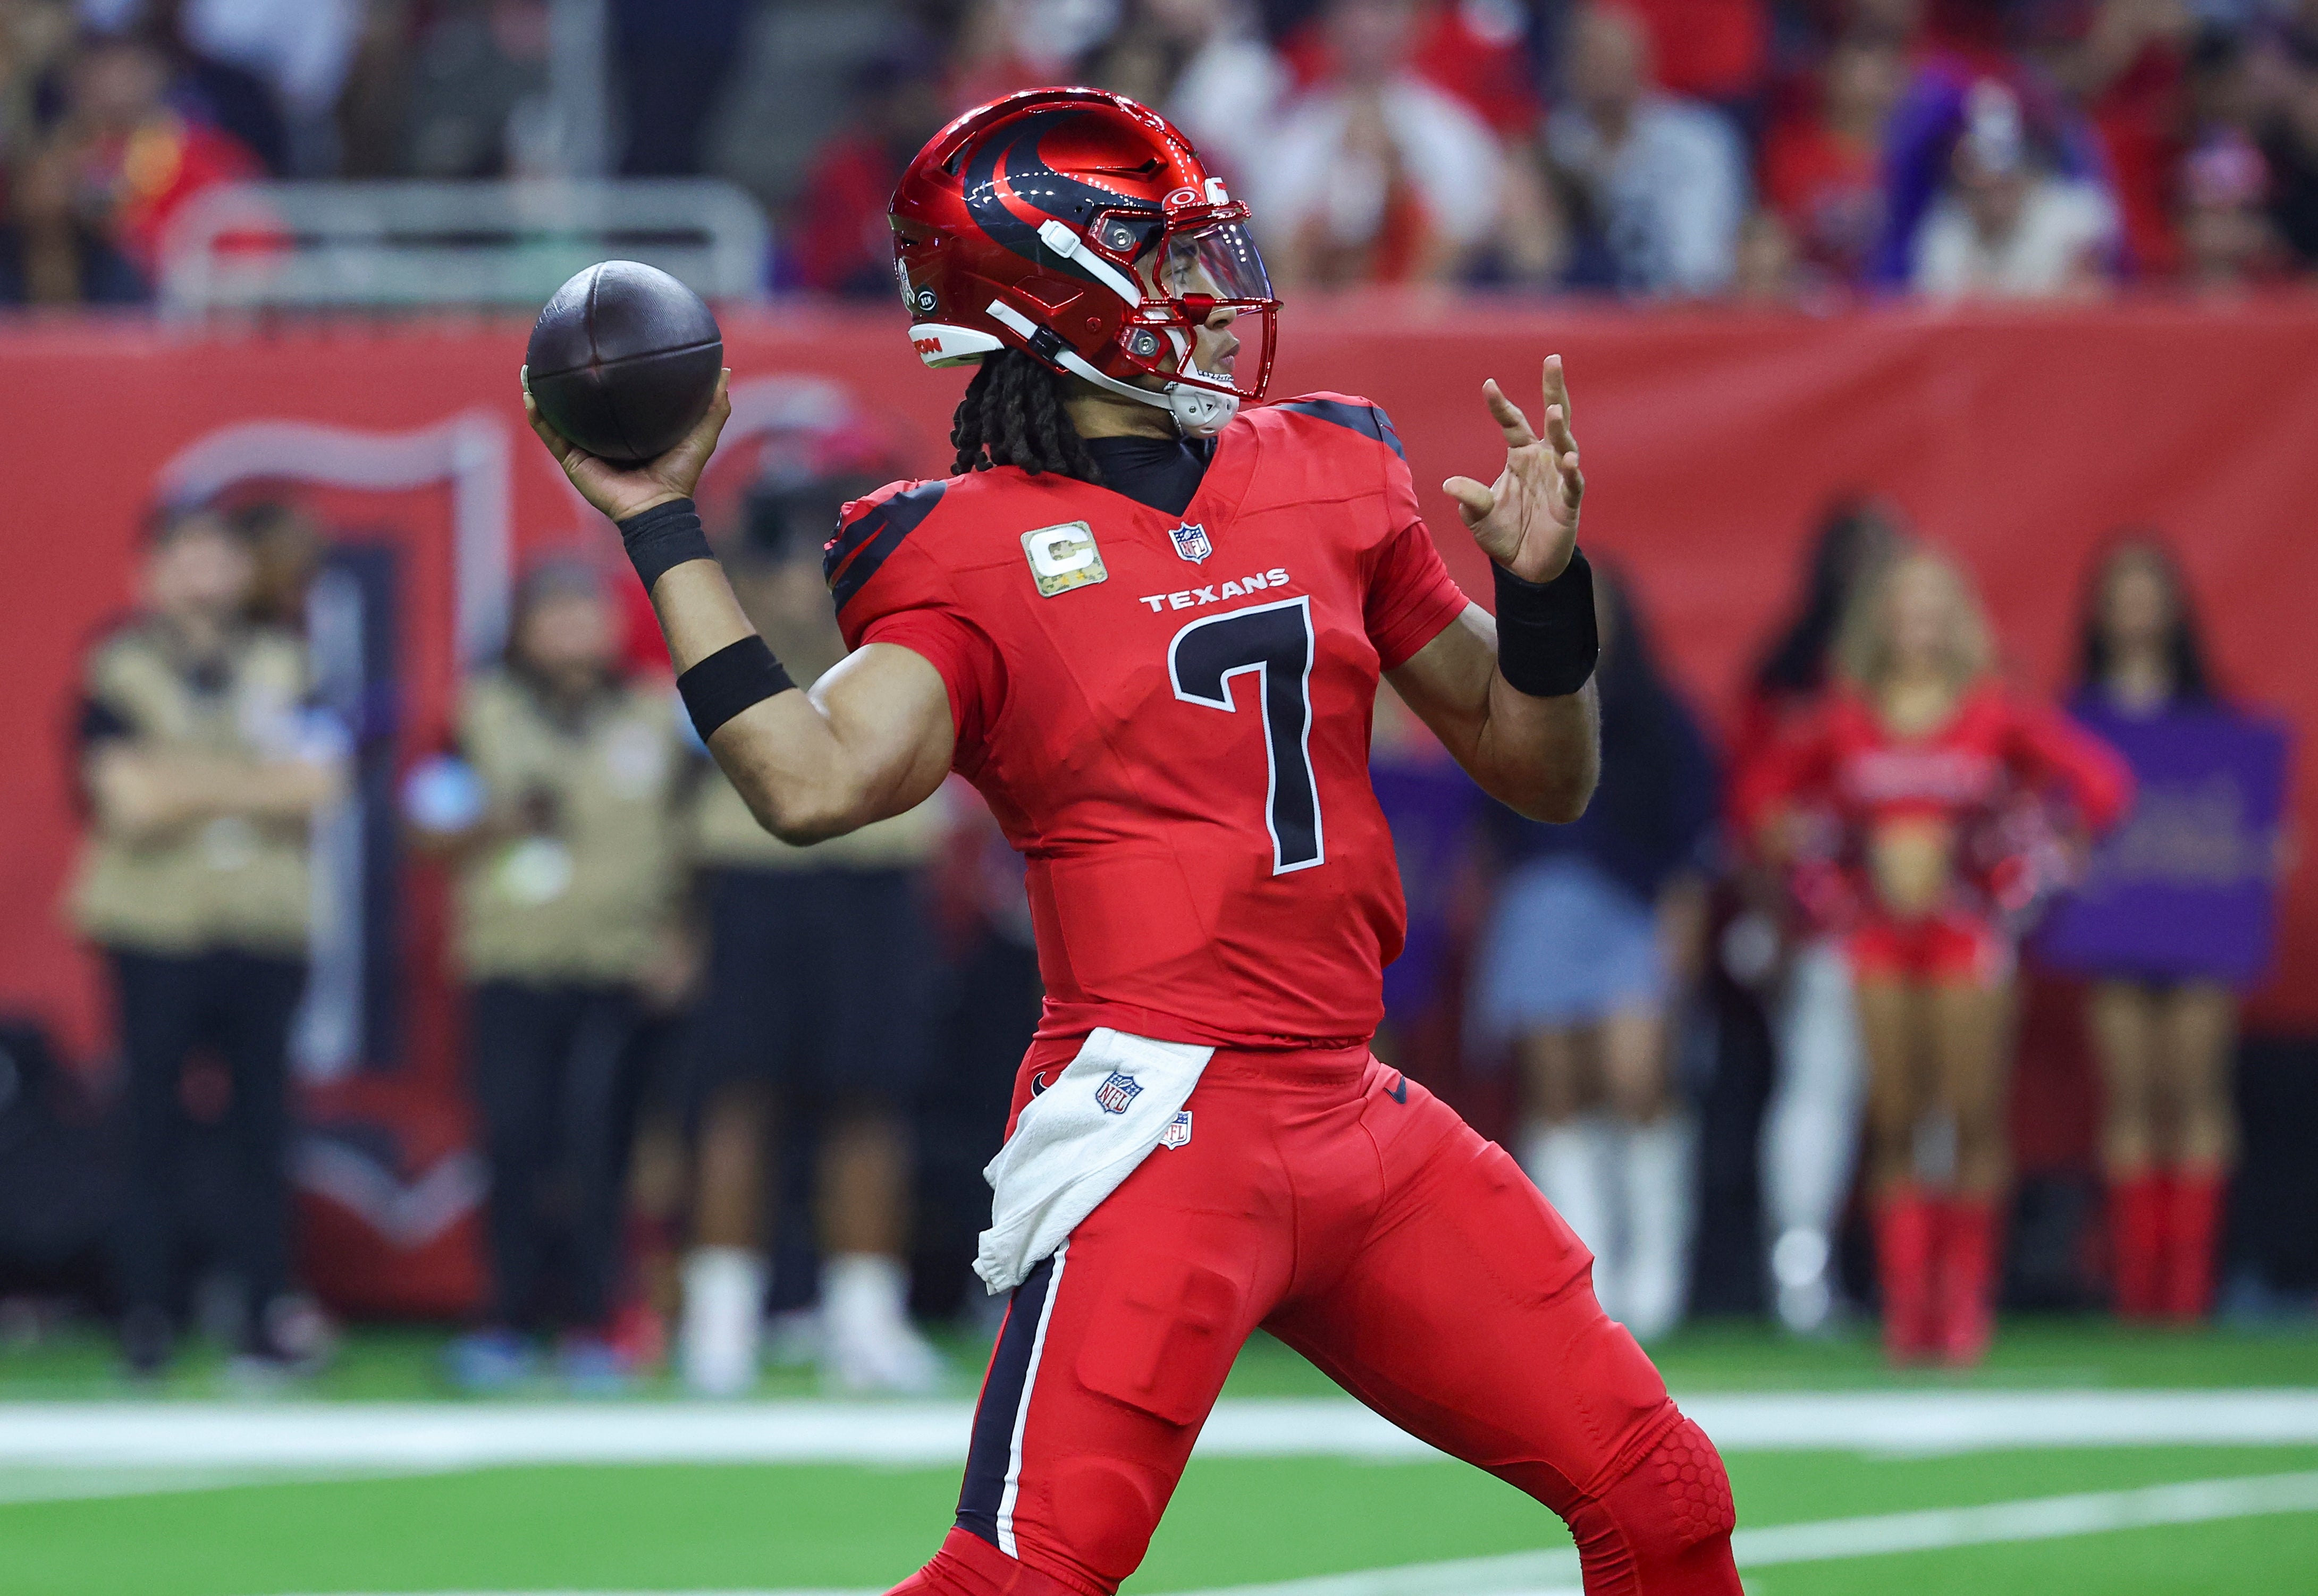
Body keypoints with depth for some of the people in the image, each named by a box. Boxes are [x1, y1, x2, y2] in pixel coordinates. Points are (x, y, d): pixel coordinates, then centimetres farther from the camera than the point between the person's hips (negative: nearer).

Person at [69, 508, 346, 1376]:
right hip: (157, 934, -2)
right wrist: (253, 785, -8)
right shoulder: (118, 672, 2)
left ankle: (268, 1314, 5)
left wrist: (192, 783, -10)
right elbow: (131, 797, -10)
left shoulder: (284, 668, 10)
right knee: (153, 1126, -2)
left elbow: (316, 783, -4)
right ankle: (147, 1314, 2)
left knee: (262, 1125, 2)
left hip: (264, 933, 2)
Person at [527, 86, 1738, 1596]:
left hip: (1356, 1120, 6)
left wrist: (1543, 586, 0)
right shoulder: (971, 552, -1)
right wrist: (666, 532, -15)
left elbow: (1543, 772, 19)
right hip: (1159, 1116, -6)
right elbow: (815, 784, -19)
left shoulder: (1325, 477, 14)